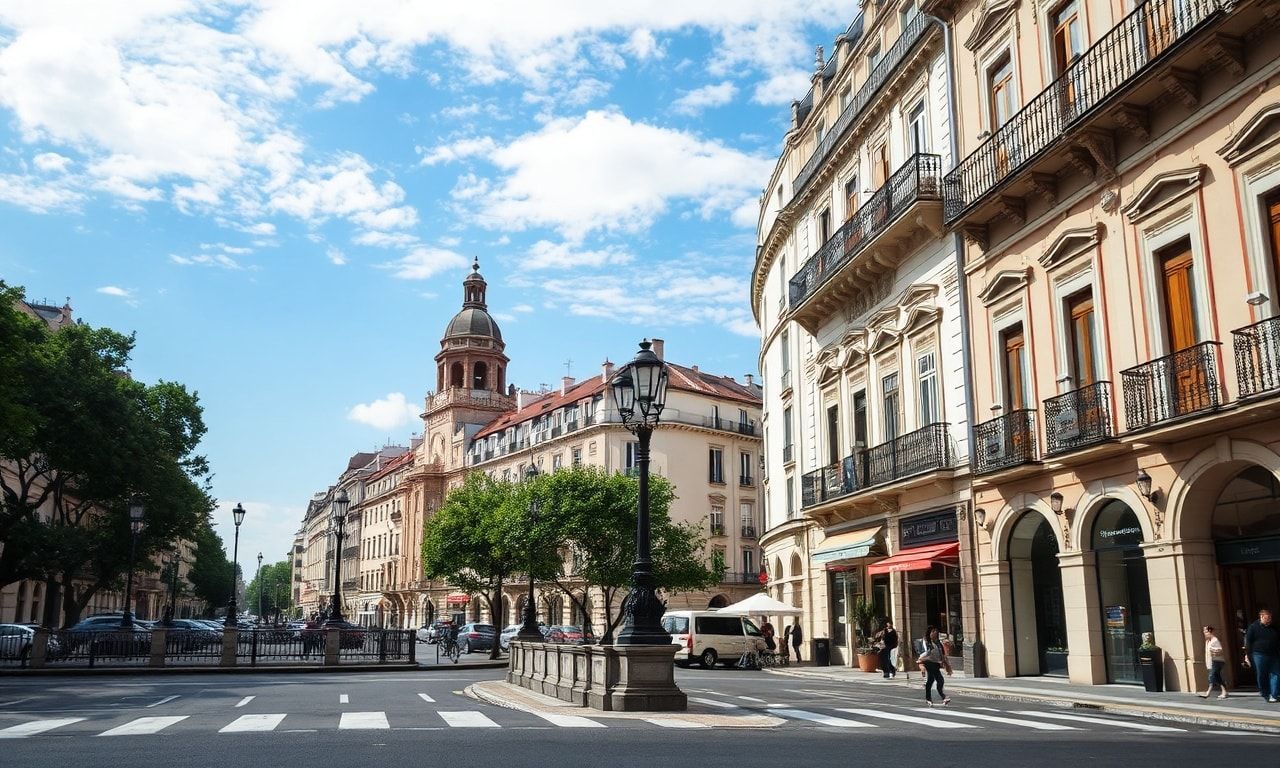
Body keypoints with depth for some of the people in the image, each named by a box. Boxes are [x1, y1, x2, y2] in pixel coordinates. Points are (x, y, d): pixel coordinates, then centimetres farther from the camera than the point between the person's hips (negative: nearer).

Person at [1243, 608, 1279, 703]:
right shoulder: (1253, 627, -1)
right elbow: (1248, 642, -2)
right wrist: (1247, 655, -8)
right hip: (1259, 655, -3)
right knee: (1261, 677, 1)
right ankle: (1266, 695, 12)